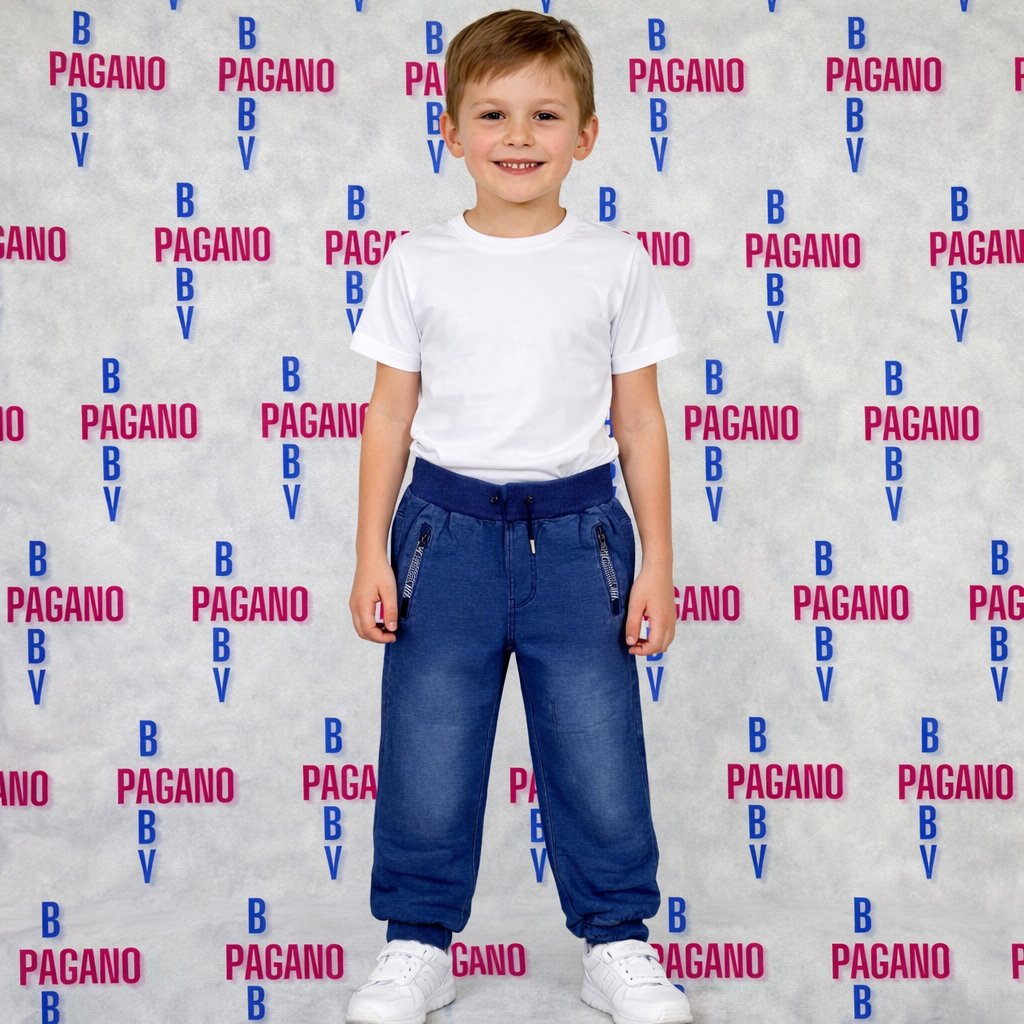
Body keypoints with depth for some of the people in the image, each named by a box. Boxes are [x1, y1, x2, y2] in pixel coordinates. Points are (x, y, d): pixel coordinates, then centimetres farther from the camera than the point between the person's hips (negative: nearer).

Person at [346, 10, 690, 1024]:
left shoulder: (615, 265, 2)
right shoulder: (417, 266, 2)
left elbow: (640, 422, 4)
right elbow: (390, 414, 5)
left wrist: (657, 562, 2)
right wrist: (371, 555, 1)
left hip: (577, 533, 0)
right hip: (446, 529, 1)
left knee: (598, 751, 5)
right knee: (426, 755, 6)